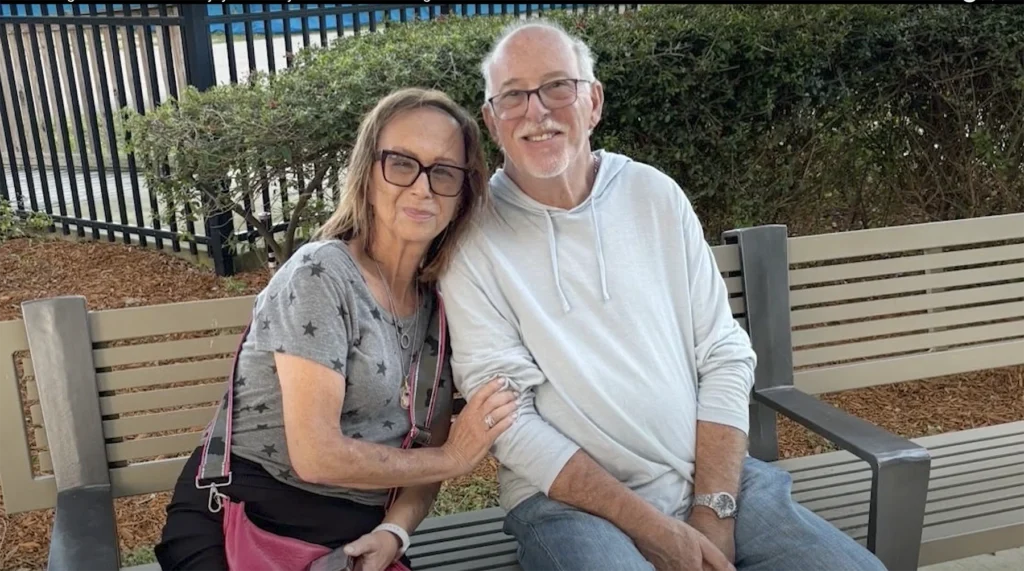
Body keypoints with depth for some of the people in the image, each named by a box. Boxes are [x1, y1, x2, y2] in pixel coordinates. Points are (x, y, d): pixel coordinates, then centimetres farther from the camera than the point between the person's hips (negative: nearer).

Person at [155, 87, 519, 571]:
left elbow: (429, 450, 8)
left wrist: (395, 531, -10)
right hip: (246, 518, -5)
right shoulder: (320, 273, -13)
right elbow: (316, 455, -19)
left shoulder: (440, 298, 6)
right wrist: (452, 458, -9)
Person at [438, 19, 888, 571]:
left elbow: (725, 356, 4)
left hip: (714, 481, 4)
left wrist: (714, 510, -7)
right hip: (571, 500, -4)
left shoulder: (655, 194, 6)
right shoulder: (473, 239, -6)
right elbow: (507, 420, -10)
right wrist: (650, 526, -15)